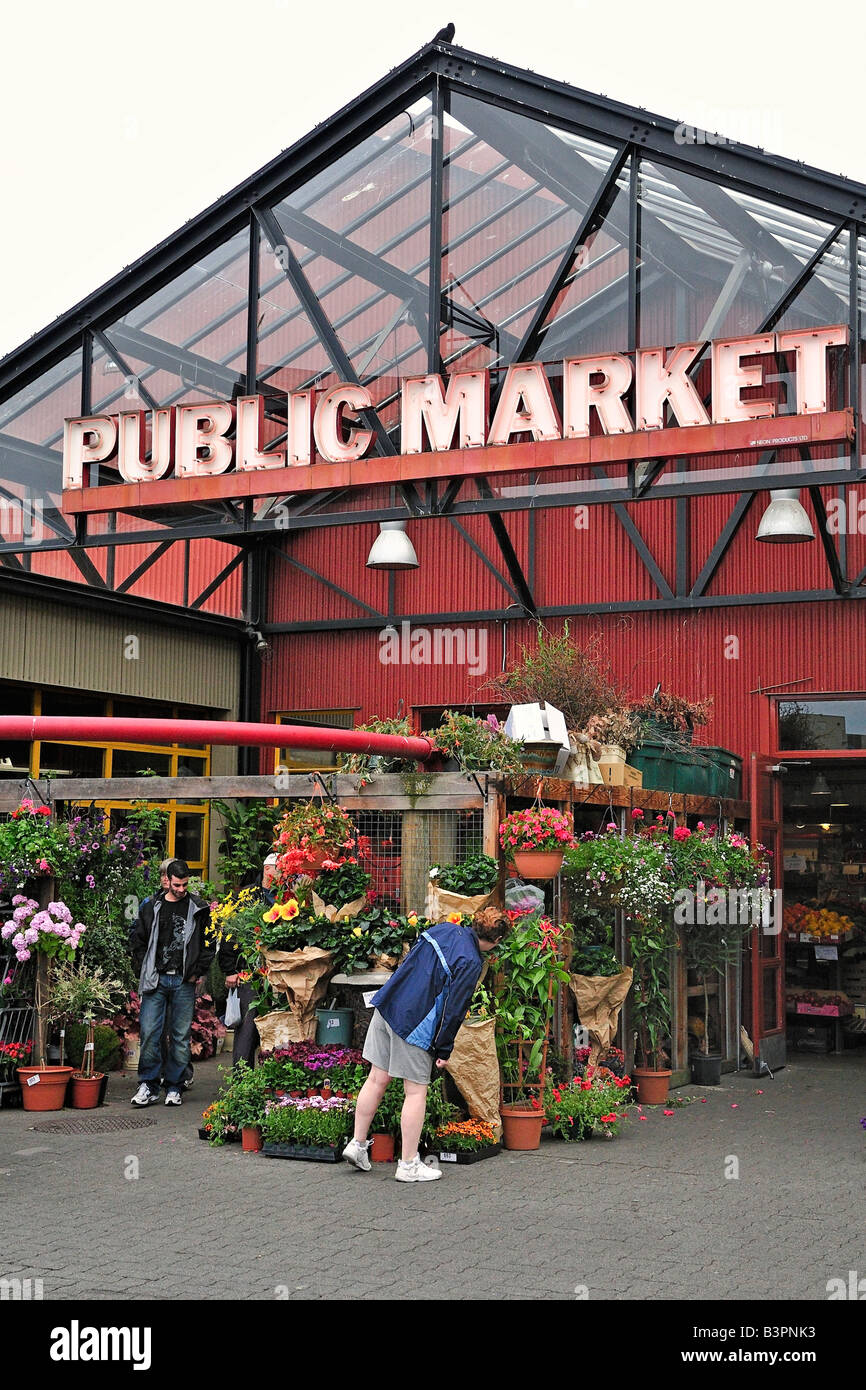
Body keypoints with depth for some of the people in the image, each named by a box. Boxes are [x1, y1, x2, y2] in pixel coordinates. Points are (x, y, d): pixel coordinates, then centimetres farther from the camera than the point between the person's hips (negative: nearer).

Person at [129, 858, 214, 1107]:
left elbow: (208, 944, 6)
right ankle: (149, 1086, 4)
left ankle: (173, 1088, 12)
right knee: (149, 1033, -6)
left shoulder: (199, 909, 5)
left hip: (184, 982, -1)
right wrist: (144, 970, 4)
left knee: (181, 1036, 3)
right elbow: (137, 940, 13)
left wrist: (198, 972, -2)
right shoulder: (151, 908, 8)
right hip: (155, 980, 1)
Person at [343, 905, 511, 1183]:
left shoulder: (444, 929, 6)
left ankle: (357, 1144, 23)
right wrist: (444, 1050, -4)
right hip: (414, 1024, -8)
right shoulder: (471, 962, -15)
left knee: (376, 1079, 15)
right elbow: (454, 1009, -14)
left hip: (386, 1007, 8)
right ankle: (409, 1165, 9)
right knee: (416, 1091, 3)